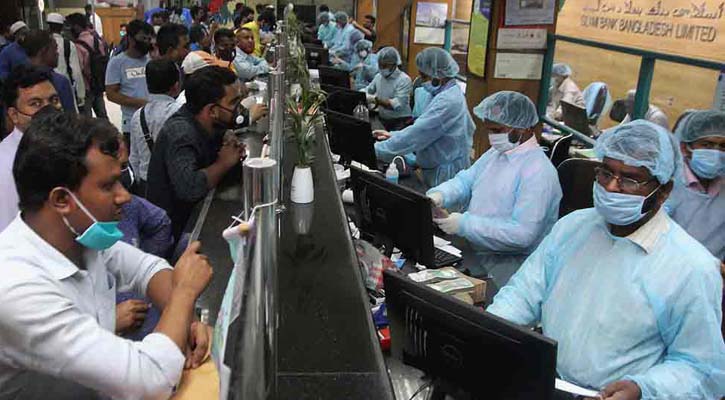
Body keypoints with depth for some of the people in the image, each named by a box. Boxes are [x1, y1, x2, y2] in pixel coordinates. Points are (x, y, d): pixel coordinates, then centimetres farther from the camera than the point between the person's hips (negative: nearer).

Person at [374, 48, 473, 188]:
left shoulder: (447, 102, -25)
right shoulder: (451, 93, 8)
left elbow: (417, 134, -26)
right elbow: (425, 129, 14)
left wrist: (375, 150, -20)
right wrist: (393, 135, 5)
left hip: (445, 175, -9)